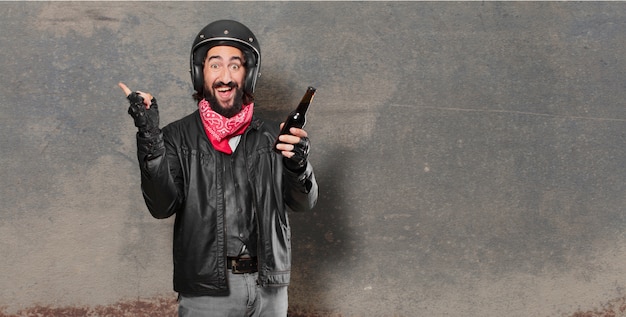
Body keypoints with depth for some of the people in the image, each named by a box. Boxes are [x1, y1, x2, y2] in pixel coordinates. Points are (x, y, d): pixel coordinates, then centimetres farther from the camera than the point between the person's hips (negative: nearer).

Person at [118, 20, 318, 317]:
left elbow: (304, 202, 1)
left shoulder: (270, 137, 4)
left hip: (269, 287, 3)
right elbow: (161, 206, -12)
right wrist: (149, 138, -24)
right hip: (206, 289, -2)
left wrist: (298, 166, -20)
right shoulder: (178, 137, -2)